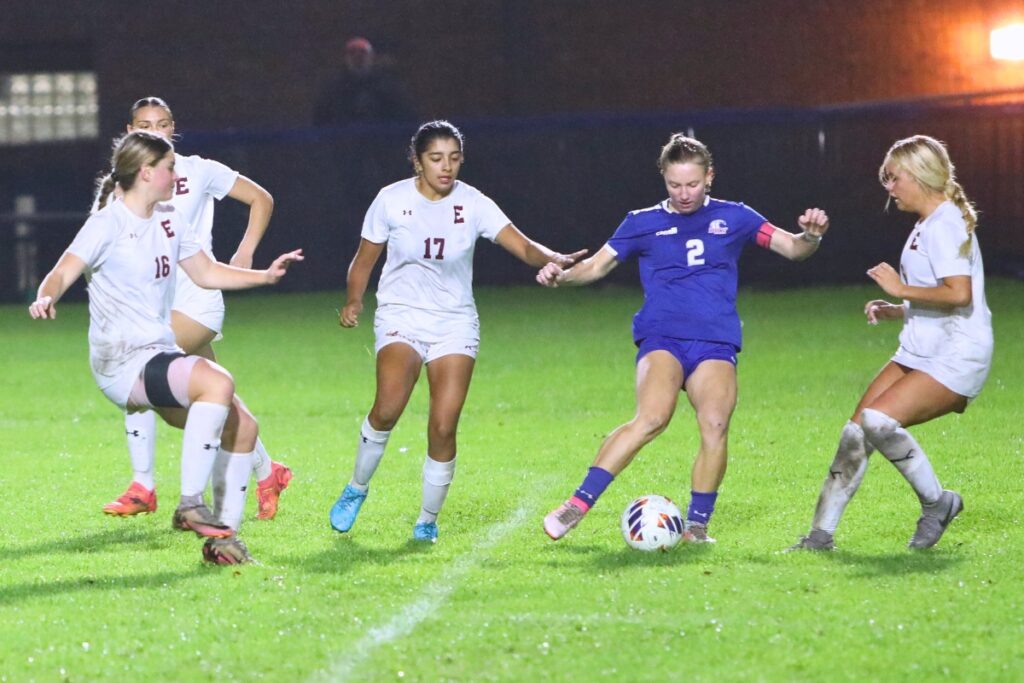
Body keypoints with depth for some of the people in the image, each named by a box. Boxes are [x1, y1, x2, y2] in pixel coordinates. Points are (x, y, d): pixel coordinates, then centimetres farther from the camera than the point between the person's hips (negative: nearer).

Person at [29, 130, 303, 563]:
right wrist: (46, 298, -44)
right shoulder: (108, 224, -10)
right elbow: (63, 273, -22)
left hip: (160, 356, 9)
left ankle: (224, 536, 9)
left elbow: (206, 273, 27)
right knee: (217, 382, -32)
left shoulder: (169, 220, 15)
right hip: (122, 361, -9)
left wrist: (266, 275, 20)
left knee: (242, 426, 0)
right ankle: (190, 505, -29)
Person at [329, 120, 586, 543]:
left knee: (444, 426, -11)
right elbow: (365, 258, 6)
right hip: (401, 317, -1)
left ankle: (428, 520, 8)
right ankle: (357, 488, 1)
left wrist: (555, 260, -33)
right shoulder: (392, 200, -5)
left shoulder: (472, 203, -4)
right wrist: (354, 301, -9)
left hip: (455, 322, 1)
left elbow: (523, 246, -13)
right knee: (388, 407, -25)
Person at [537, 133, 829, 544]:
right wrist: (561, 276, -6)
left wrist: (811, 236, -8)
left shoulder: (733, 218, 14)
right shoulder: (643, 223, 13)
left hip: (716, 344, 2)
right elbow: (598, 265, 14)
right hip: (661, 338, -2)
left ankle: (697, 525, -8)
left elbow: (792, 249, 14)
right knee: (652, 417, -28)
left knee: (715, 425, -23)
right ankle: (578, 505, -25)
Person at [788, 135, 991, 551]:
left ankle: (936, 502, -6)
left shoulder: (945, 224, -14)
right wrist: (895, 311, 10)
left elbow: (959, 294, -27)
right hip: (918, 354, 10)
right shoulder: (925, 226, 17)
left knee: (878, 421, -25)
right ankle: (822, 532, 2)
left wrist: (901, 289, -18)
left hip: (956, 359, -10)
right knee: (856, 430, -1)